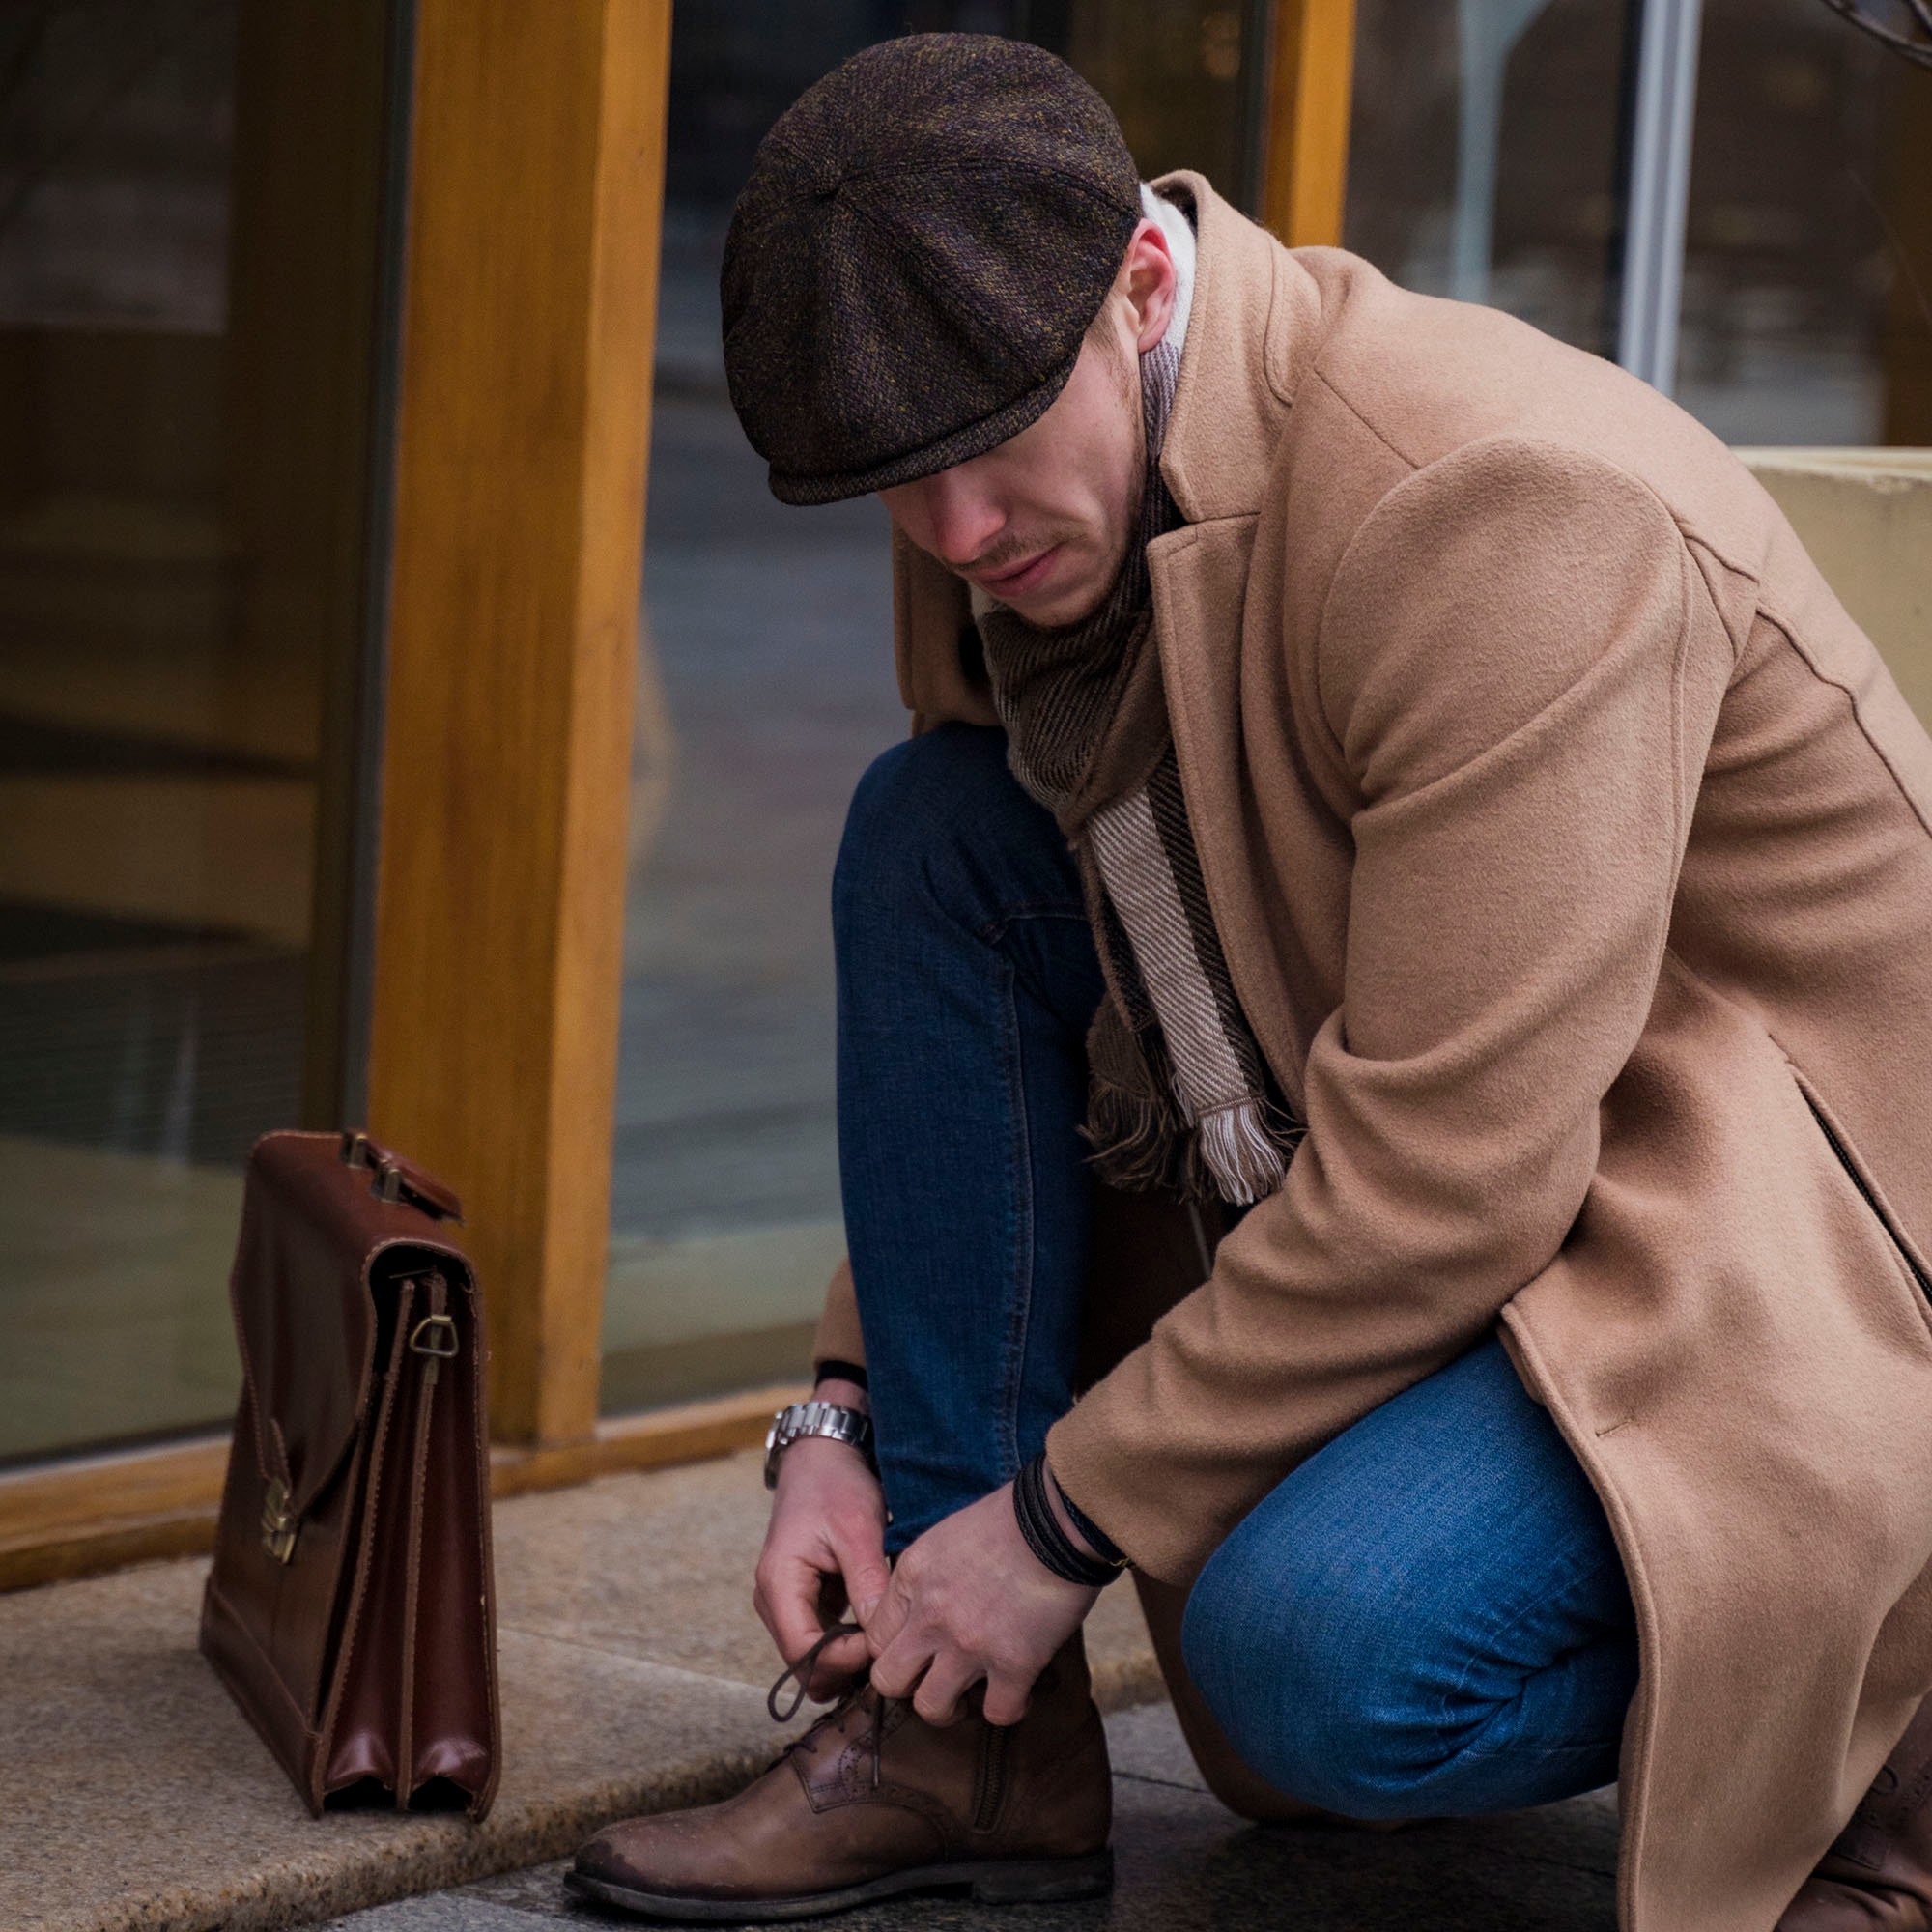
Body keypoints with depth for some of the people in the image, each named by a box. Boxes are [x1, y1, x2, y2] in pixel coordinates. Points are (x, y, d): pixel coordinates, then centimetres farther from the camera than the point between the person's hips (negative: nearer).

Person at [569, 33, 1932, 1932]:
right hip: (1404, 1212, 8)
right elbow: (970, 1018, 12)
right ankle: (963, 1743, -4)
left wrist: (1061, 1517, -21)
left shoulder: (1494, 506, -28)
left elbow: (1451, 1177, -28)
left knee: (1311, 1655, -33)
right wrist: (848, 1412, 1)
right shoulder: (1010, 503, -1)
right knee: (927, 835, -7)